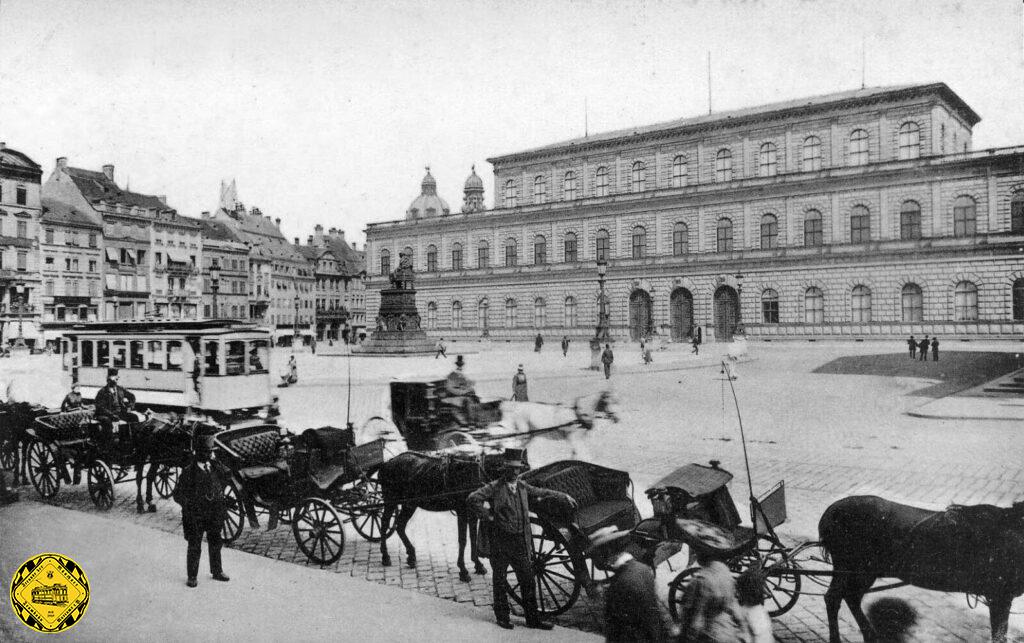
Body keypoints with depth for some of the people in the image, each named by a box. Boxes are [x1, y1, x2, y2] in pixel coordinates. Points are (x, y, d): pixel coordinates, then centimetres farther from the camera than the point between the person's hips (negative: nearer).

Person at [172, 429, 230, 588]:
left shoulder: (216, 466, 0)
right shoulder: (189, 471, -13)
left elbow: (223, 482, 15)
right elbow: (178, 494, -10)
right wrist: (189, 505, -23)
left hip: (214, 514, 5)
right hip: (195, 516, -4)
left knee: (215, 544, 17)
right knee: (194, 547, 6)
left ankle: (217, 571, 33)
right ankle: (192, 577, 22)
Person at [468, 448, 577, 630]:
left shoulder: (523, 487, 8)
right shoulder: (494, 488, -10)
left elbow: (543, 492, 22)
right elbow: (473, 499, -21)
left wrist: (565, 496, 25)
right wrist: (488, 517, -17)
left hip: (520, 544, 5)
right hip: (500, 544, -5)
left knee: (527, 580, 7)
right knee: (499, 580, 8)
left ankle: (533, 619, 15)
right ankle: (502, 617, 22)